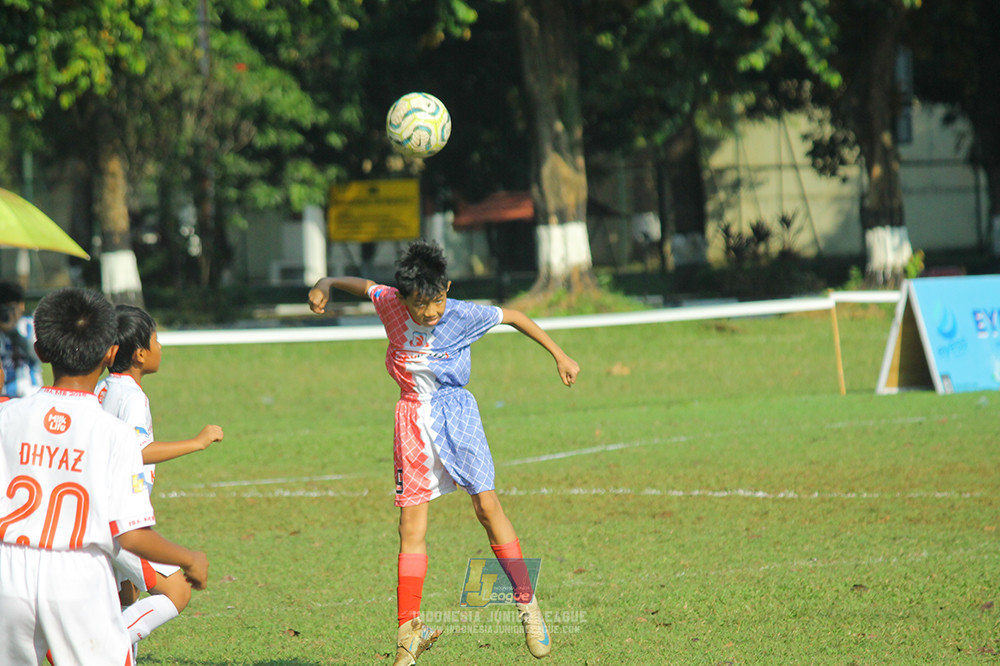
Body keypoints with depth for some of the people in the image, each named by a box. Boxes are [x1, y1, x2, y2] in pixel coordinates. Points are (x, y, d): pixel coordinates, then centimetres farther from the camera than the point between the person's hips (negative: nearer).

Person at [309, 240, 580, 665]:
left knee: (486, 504, -16)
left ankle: (526, 602, -4)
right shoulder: (389, 304, -8)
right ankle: (410, 629, 5)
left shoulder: (463, 315, -15)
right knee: (411, 526, 0)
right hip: (412, 416, 2)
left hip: (454, 411, -2)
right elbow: (363, 285, 13)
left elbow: (513, 317, -1)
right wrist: (326, 284, -4)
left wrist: (560, 356, 4)